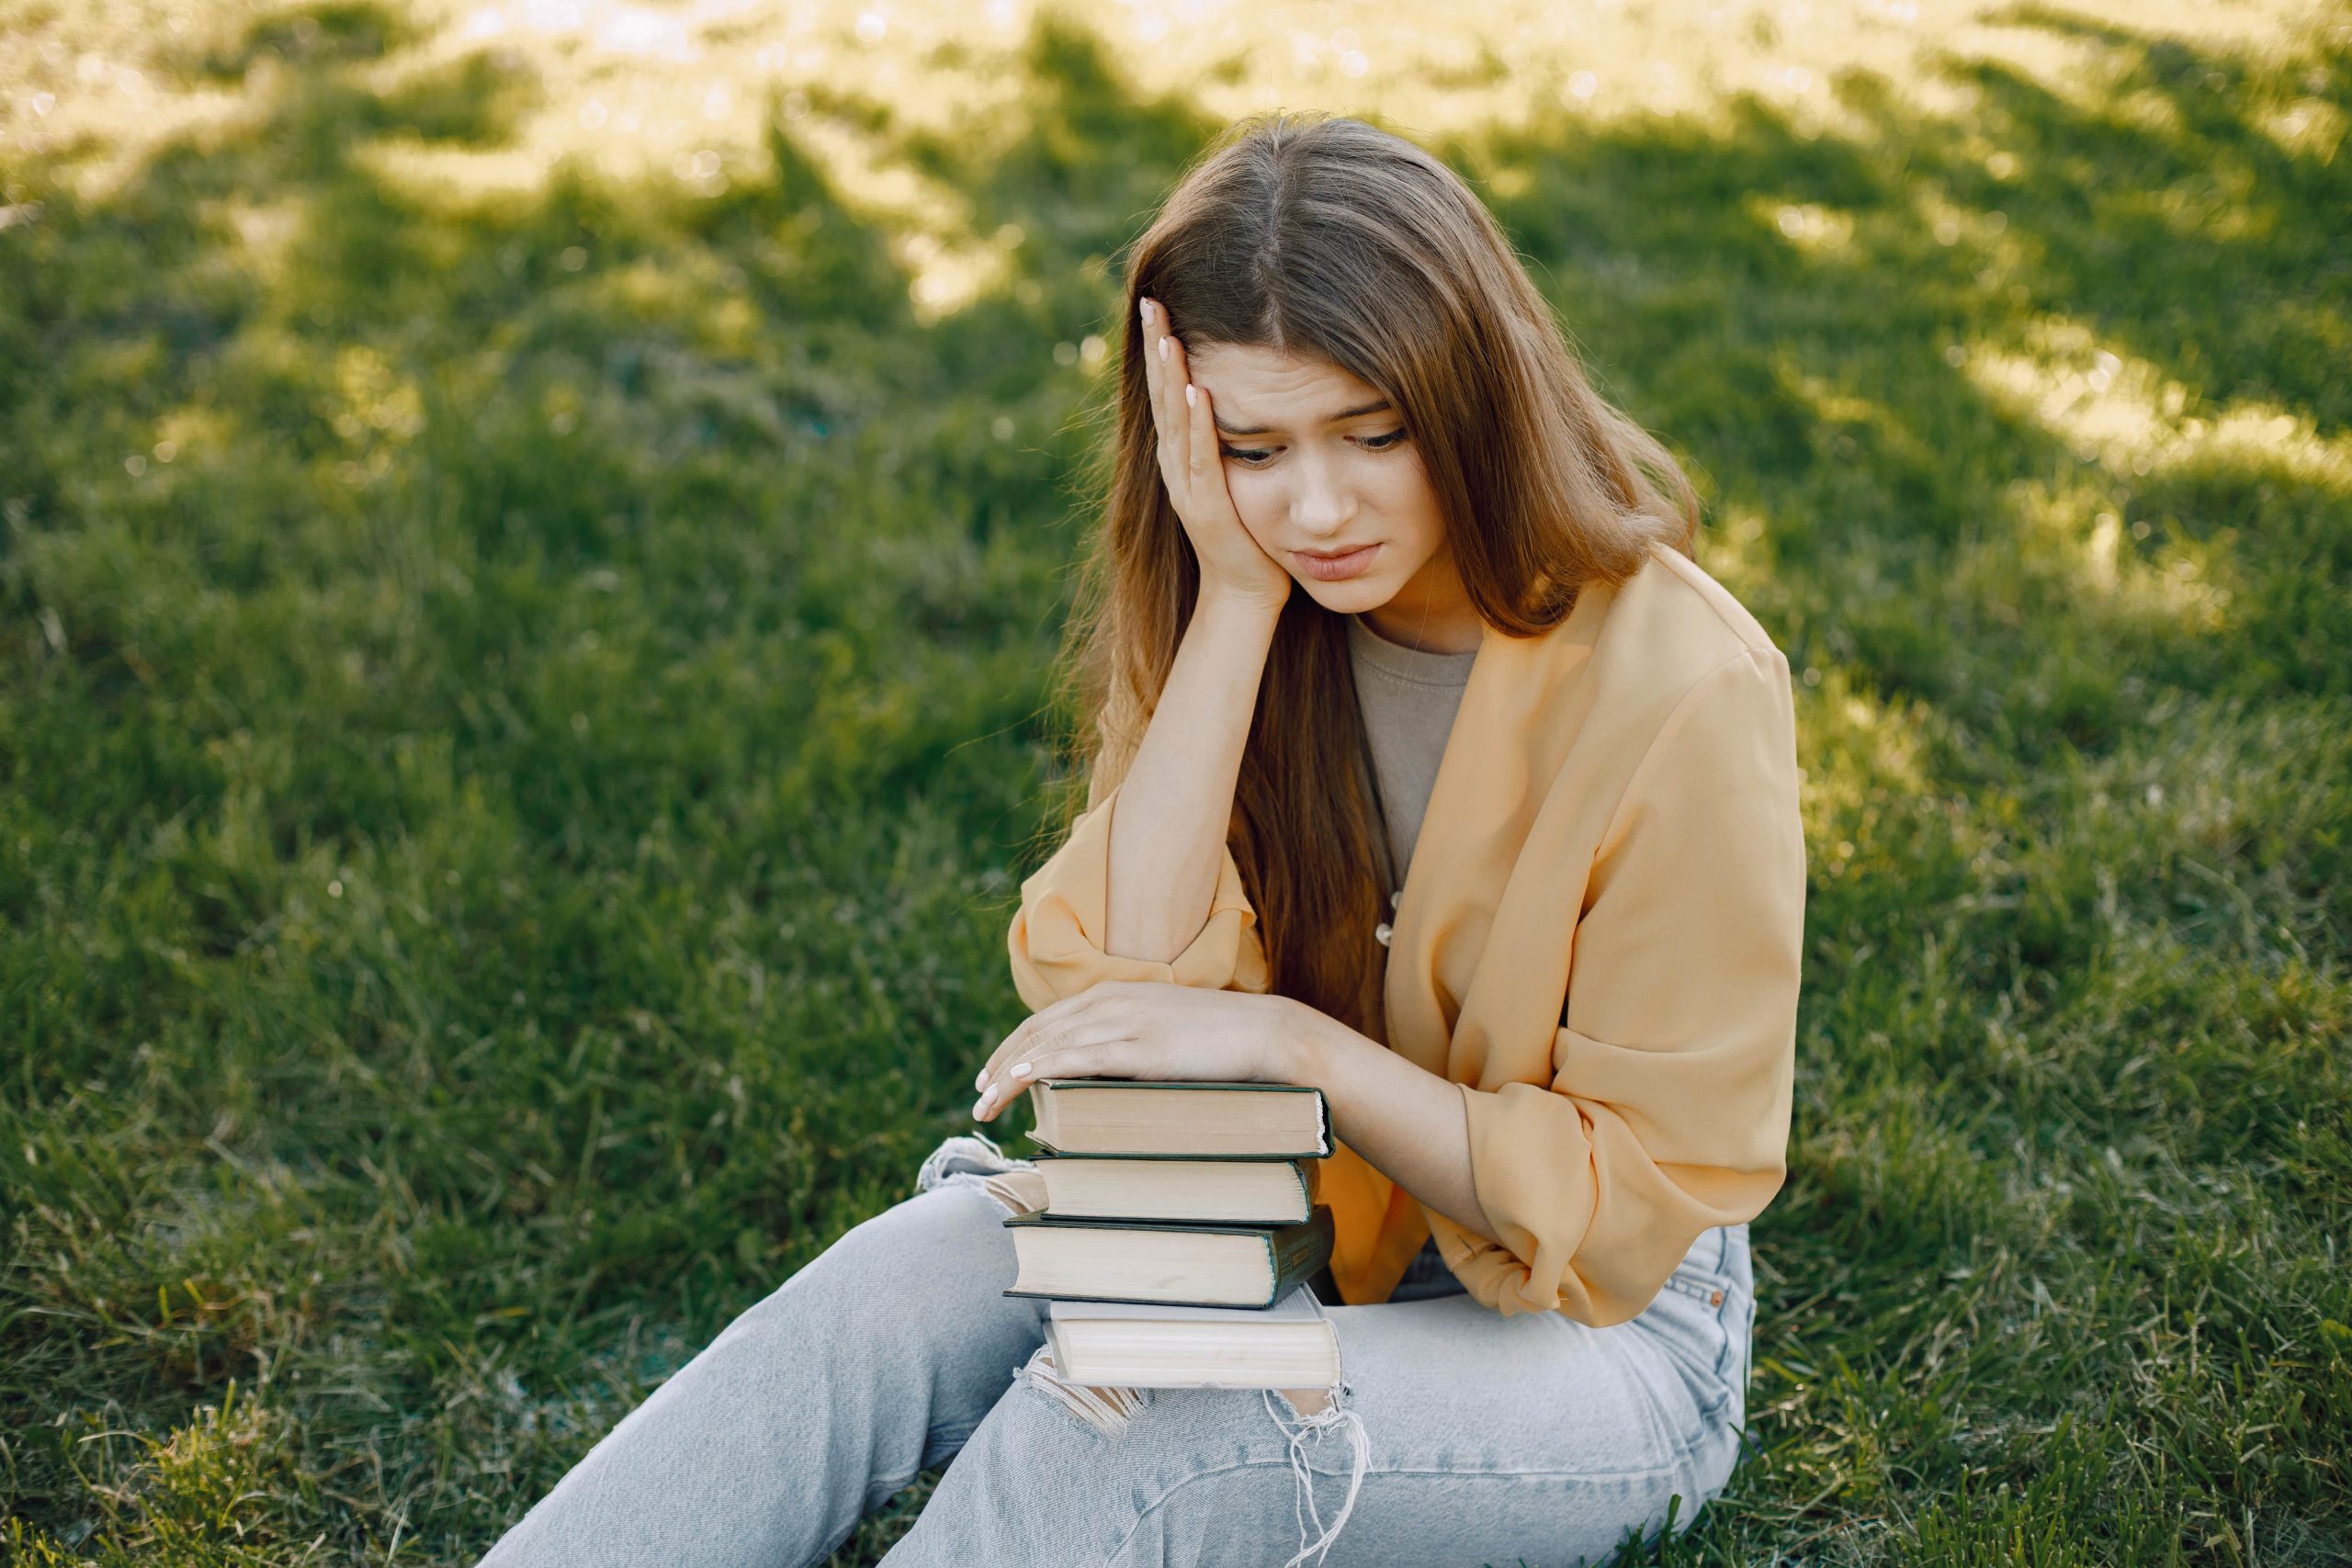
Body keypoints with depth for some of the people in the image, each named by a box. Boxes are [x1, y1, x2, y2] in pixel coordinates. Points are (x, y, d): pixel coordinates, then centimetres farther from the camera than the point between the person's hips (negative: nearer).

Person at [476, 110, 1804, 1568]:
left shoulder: (1678, 691, -20)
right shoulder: (1229, 604, -6)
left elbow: (1637, 1199, -15)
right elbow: (1132, 993, -17)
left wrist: (1294, 1040, -27)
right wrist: (1237, 601, -23)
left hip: (1597, 1329, -4)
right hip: (1282, 1234, 4)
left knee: (1095, 1434, -31)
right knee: (899, 1286, -24)